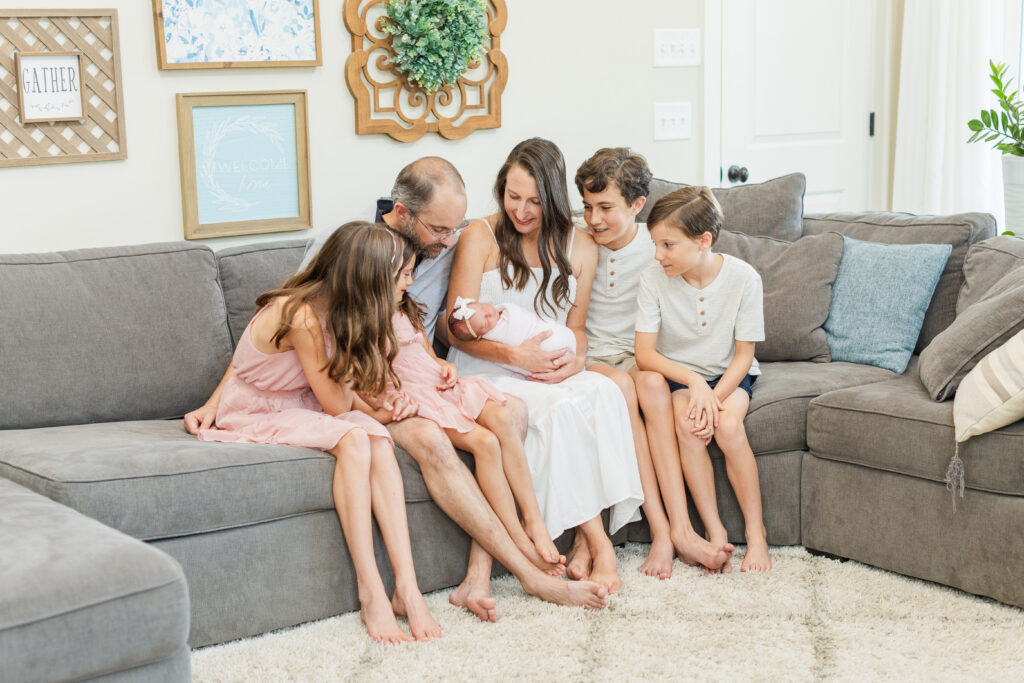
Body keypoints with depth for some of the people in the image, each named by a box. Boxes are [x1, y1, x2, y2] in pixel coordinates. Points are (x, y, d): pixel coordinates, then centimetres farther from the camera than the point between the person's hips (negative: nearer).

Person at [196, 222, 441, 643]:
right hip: (254, 415, -7)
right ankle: (370, 593, -30)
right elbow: (335, 402, -19)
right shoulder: (302, 316, -27)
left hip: (299, 406, 7)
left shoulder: (332, 309, -2)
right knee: (353, 439, -32)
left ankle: (406, 587, -31)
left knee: (377, 438, -23)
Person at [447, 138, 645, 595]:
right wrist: (515, 354, -23)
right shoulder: (480, 237, -2)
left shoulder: (579, 247, 11)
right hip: (484, 374, -4)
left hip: (552, 373, 4)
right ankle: (598, 543, -30)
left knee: (603, 392, -30)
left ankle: (586, 538, -30)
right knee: (562, 407, -34)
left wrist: (575, 359, -8)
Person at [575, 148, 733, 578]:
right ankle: (661, 530, -38)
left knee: (651, 382, -35)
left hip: (641, 356, 1)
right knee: (619, 384, -35)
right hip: (590, 358, 0)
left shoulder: (657, 248, 0)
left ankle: (678, 528, -39)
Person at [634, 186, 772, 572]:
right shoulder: (653, 280, -15)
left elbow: (743, 355, -10)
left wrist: (715, 396, -25)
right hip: (677, 374, 1)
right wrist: (694, 383, -28)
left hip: (729, 374, 0)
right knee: (686, 422, -30)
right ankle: (714, 531, -18)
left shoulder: (743, 277, -16)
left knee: (728, 425, -30)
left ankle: (756, 531, -11)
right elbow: (645, 354, -15)